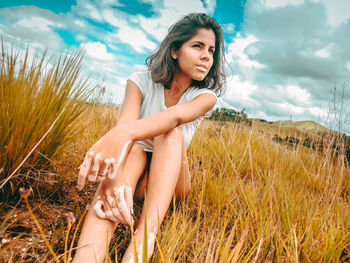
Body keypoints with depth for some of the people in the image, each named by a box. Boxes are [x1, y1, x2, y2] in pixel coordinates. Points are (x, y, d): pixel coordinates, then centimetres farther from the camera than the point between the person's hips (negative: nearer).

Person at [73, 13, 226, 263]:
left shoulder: (205, 96, -7)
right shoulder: (141, 81, -7)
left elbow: (175, 116, -32)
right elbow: (125, 126, -26)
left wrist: (125, 132, -51)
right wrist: (113, 176, -46)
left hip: (170, 180, 1)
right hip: (133, 171, 0)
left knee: (171, 134, -29)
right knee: (133, 149, -34)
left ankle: (144, 240, -45)